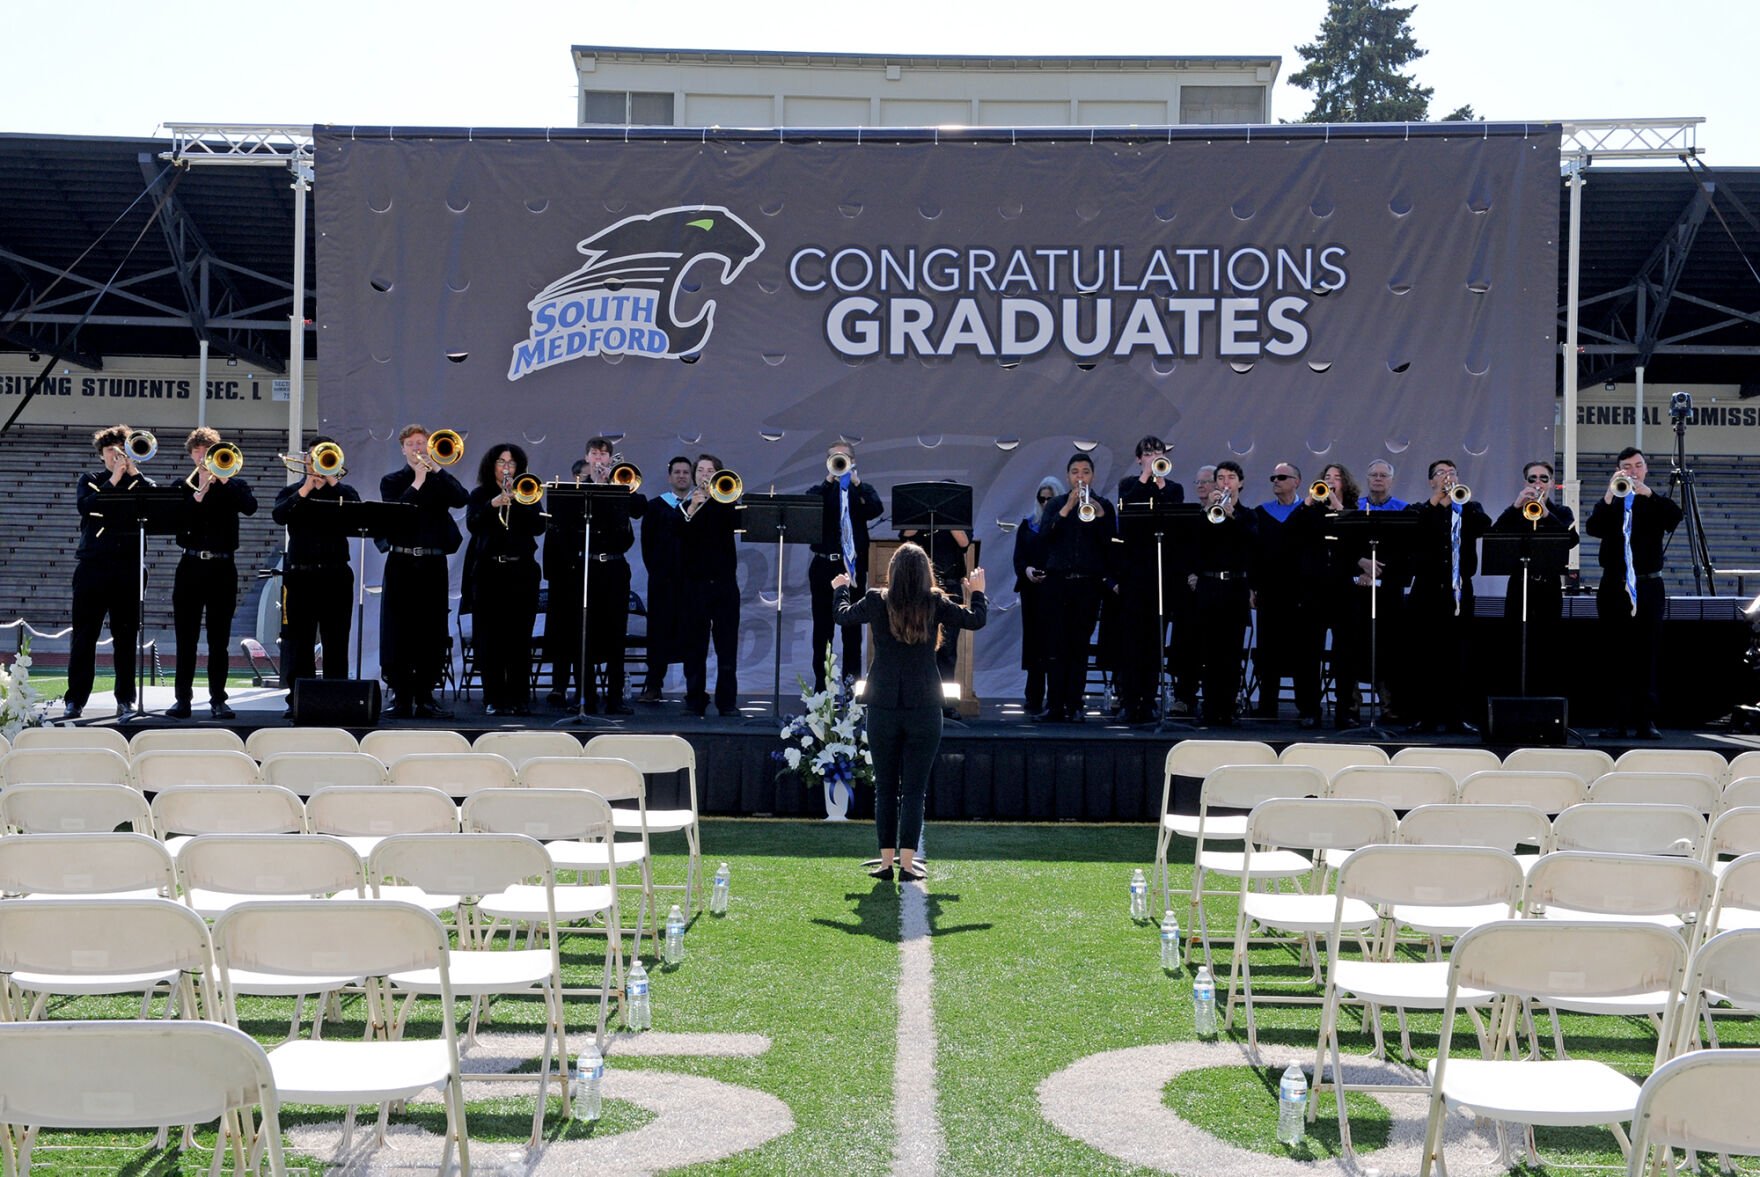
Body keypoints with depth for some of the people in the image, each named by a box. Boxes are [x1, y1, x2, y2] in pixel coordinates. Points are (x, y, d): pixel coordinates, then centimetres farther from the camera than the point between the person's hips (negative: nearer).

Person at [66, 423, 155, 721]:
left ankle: (125, 700, 6)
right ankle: (75, 699, 5)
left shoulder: (140, 483, 12)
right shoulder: (90, 481, 13)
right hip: (92, 565, 0)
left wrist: (133, 472, -10)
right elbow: (85, 506, -7)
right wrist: (113, 481, -11)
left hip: (128, 567, 0)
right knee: (84, 635, 0)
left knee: (126, 636, 1)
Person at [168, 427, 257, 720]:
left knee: (219, 638, 1)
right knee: (186, 638, 1)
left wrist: (223, 478, -14)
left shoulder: (233, 484, 9)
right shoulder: (183, 486, 11)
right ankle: (183, 698, 5)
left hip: (222, 567, -1)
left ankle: (218, 699, 5)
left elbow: (250, 507, -11)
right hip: (191, 566, 1)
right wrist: (200, 493, -12)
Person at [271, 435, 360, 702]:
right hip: (300, 575, 0)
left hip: (336, 576, 0)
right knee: (298, 641, 0)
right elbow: (278, 515, -8)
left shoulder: (343, 492, 12)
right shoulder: (292, 491, 12)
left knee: (336, 641, 1)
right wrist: (305, 491, -14)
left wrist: (333, 481, -11)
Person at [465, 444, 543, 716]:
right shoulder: (480, 494, 9)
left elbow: (539, 527, -3)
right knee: (490, 637, -2)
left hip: (521, 571, 1)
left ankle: (519, 698, 3)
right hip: (488, 571, 0)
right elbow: (472, 524, -7)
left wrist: (517, 501, -12)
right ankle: (494, 698, 3)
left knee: (520, 637, -1)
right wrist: (494, 503, -21)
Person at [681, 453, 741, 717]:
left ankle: (727, 702, 2)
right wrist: (691, 510, -21)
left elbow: (734, 522, -13)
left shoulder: (725, 502, 9)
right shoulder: (686, 505, 9)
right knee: (695, 645, 1)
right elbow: (680, 536, -8)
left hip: (724, 582, 0)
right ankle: (695, 701, 5)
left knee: (727, 645, -1)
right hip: (695, 583, 0)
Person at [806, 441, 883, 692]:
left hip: (853, 566, 0)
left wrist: (856, 482, -19)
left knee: (853, 630, 3)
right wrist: (829, 480, -16)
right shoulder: (819, 490, 9)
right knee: (822, 629, 4)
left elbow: (876, 510, -12)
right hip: (824, 565, 0)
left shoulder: (861, 490, 9)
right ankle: (820, 687, 10)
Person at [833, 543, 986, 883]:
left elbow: (843, 616, 14)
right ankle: (907, 863, -2)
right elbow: (976, 620, 7)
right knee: (914, 789, 2)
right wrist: (978, 591, 25)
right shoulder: (935, 604, -6)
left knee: (885, 788, 10)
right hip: (924, 708, -1)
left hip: (883, 707, 1)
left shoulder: (877, 601, -4)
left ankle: (886, 862, 12)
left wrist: (841, 588, 33)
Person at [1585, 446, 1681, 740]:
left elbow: (1674, 518, -13)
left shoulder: (1654, 504, 8)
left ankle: (1646, 721, -1)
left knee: (1646, 656, -2)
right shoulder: (1610, 503, 9)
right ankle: (1619, 720, 1)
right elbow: (1592, 528, -9)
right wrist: (1609, 495, -23)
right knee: (1617, 656, 0)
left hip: (1648, 588, -1)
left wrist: (1647, 492, -25)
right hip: (1614, 588, 1)